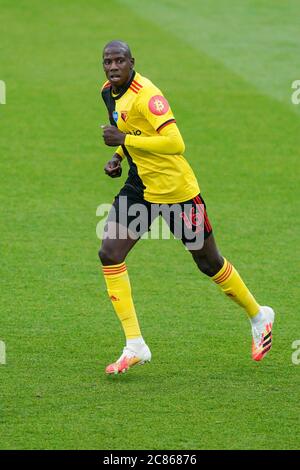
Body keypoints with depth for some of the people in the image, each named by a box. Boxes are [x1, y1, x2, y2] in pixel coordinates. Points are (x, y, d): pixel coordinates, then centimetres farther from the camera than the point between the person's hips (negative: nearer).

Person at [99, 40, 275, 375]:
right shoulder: (108, 92, 2)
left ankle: (258, 316, 35)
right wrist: (117, 157, 5)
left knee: (209, 264, 8)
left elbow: (176, 143, -34)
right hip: (139, 187, 8)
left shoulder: (145, 95, -25)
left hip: (176, 189, -8)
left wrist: (124, 140, -31)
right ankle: (134, 346, -6)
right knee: (109, 255, -10)